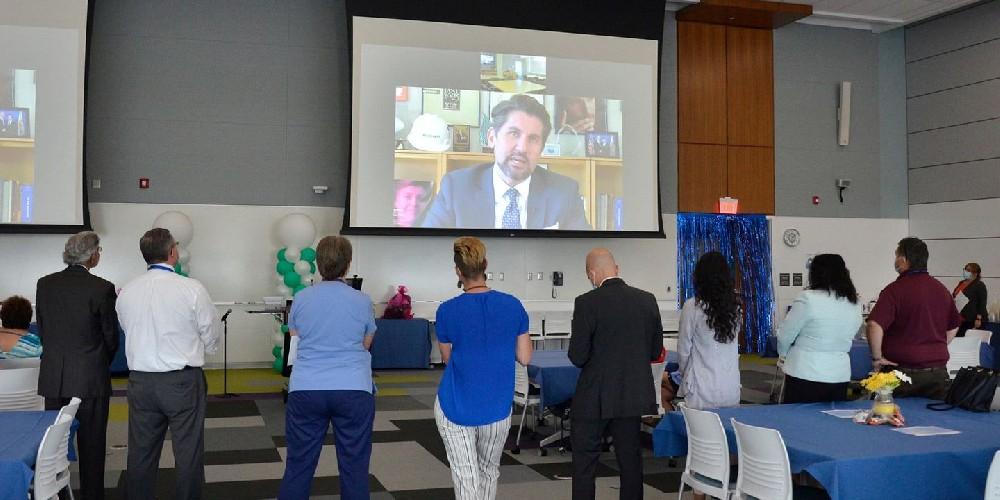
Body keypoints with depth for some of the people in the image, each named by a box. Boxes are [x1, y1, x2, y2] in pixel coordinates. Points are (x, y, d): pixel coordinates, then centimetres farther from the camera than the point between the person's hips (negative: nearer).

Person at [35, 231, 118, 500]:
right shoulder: (102, 288, -13)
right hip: (91, 377, -4)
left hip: (52, 377, 4)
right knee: (91, 444, 6)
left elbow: (41, 329, 8)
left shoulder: (45, 284, 1)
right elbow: (111, 335, -4)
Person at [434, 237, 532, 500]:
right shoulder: (513, 306, -6)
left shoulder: (448, 310, -11)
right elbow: (524, 357, -1)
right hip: (496, 409, 3)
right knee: (489, 470, 24)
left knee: (466, 477, 0)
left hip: (456, 407, -2)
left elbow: (447, 358, 3)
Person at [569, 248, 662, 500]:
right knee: (630, 460, 13)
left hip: (595, 398, -4)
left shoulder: (587, 303, -14)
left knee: (584, 462, 6)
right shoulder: (647, 300, 1)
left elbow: (577, 356, -13)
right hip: (634, 395, 5)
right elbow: (656, 351, 7)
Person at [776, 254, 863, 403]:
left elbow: (785, 336, -5)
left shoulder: (809, 299, -13)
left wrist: (784, 353, 14)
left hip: (806, 375, -5)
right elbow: (848, 339, 15)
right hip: (840, 376, 5)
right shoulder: (855, 305, 4)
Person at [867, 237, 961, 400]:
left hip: (904, 369, -5)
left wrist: (877, 358, -13)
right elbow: (954, 327, 20)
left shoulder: (895, 290, -13)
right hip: (938, 371, 5)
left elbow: (875, 326, -24)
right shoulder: (941, 289, 9)